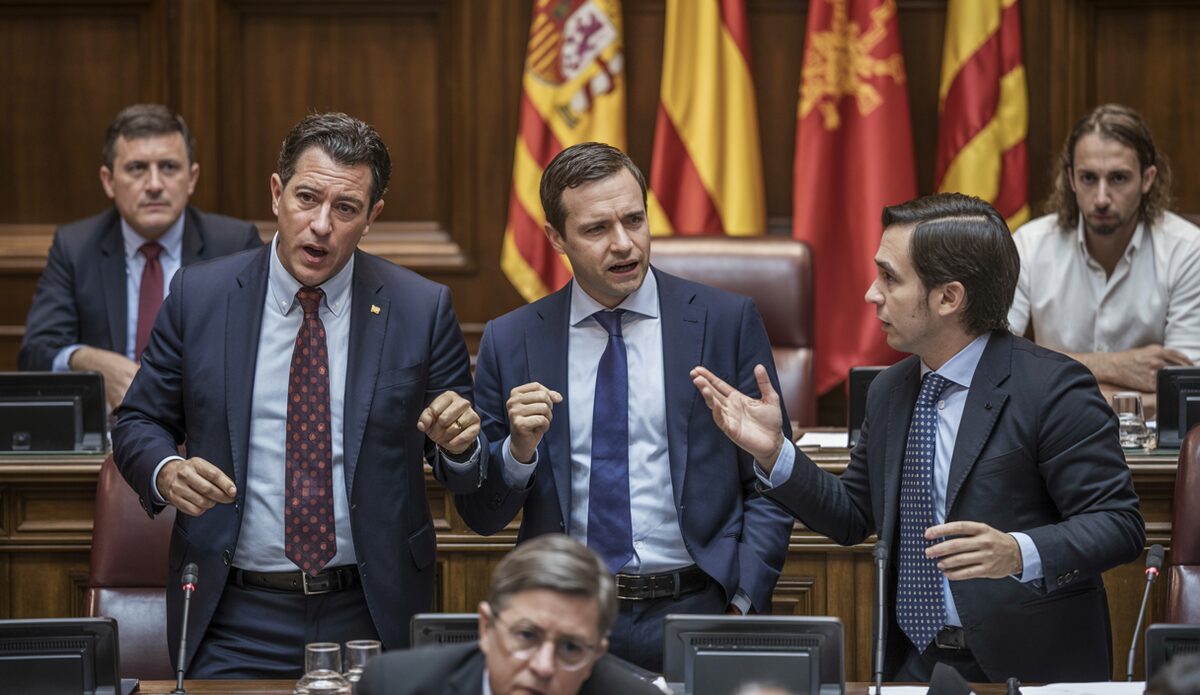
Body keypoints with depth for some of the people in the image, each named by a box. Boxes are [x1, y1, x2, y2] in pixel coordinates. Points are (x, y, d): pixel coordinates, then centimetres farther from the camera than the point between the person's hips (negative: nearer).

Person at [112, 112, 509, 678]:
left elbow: (472, 479, 4)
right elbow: (138, 424, 7)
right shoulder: (199, 296, 0)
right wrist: (166, 472, -14)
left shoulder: (421, 308, -1)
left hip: (371, 617, 0)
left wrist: (459, 443, -19)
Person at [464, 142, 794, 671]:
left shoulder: (727, 322, 0)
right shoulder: (510, 341, 4)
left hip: (695, 612, -1)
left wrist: (742, 609, -9)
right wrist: (519, 450, -13)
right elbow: (481, 516, 7)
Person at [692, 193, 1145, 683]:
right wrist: (773, 452, 4)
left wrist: (1019, 553, -30)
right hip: (913, 663, 5)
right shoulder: (889, 391, 11)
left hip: (1027, 669, -5)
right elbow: (852, 518, 18)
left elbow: (1119, 524, -14)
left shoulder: (1053, 389, -11)